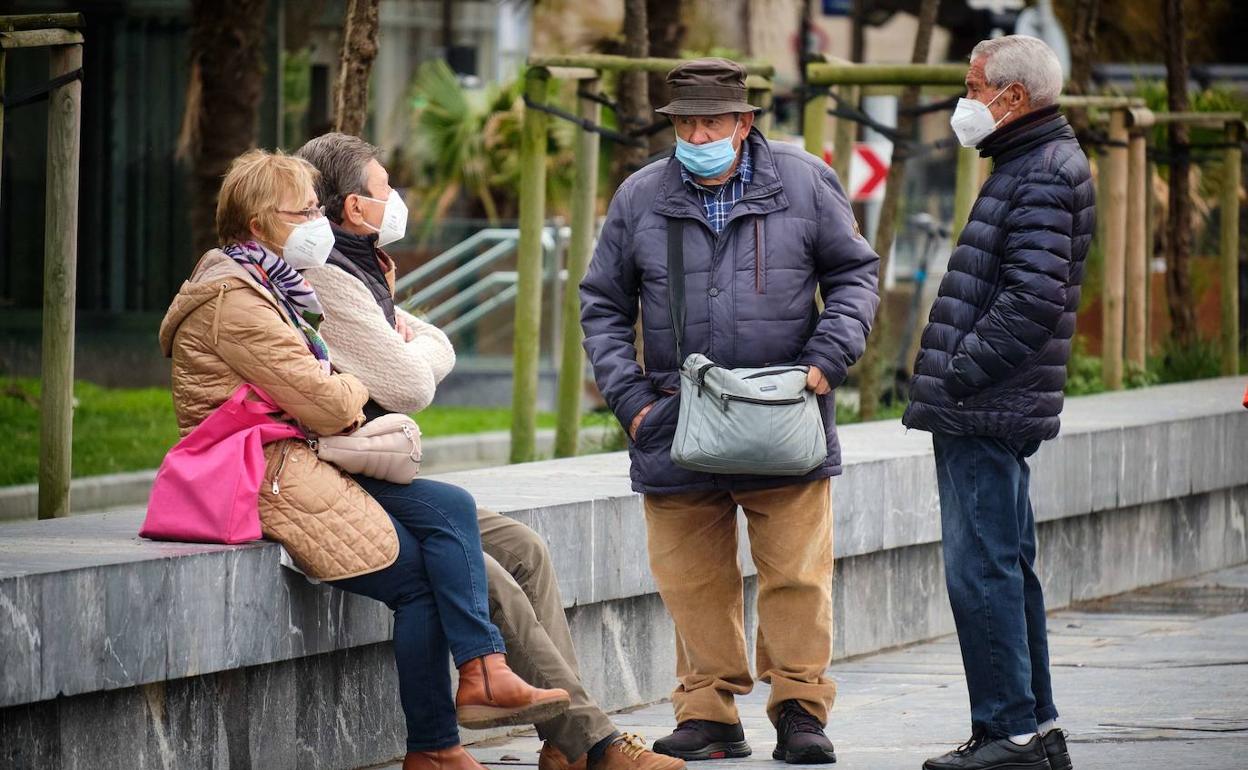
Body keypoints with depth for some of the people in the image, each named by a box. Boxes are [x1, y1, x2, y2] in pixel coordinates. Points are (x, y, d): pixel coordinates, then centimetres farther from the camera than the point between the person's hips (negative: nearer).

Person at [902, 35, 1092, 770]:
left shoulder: (1047, 175, -13)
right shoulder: (1026, 166, 19)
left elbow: (1033, 298, -23)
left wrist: (959, 373, -19)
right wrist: (949, 379, 16)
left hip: (988, 409, -11)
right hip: (981, 411, 11)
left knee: (982, 572, -9)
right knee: (1004, 570, 14)